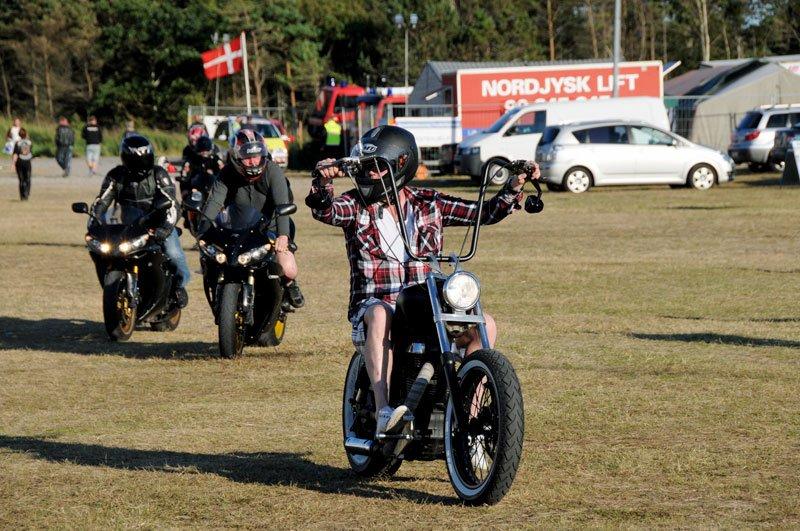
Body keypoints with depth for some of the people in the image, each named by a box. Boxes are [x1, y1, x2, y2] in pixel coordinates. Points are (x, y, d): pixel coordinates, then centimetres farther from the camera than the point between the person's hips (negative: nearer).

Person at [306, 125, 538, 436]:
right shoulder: (356, 205, 3)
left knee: (485, 325, -17)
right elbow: (325, 211, -19)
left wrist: (514, 187, -5)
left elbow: (485, 212, 11)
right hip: (375, 301, -3)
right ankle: (383, 410, -46)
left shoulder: (429, 204, 11)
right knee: (379, 317, -39)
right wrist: (323, 183, -40)